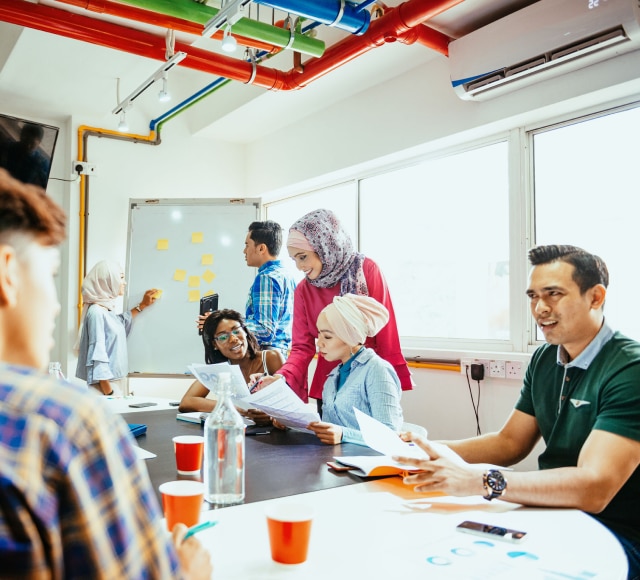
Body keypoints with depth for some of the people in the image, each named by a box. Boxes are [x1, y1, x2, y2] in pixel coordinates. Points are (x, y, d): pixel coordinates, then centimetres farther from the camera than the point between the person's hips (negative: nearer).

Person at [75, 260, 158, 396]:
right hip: (105, 385, -9)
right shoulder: (96, 312, -17)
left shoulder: (106, 310, 9)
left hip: (116, 382, 9)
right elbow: (97, 357, -21)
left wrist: (142, 306, 34)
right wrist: (109, 393, -22)